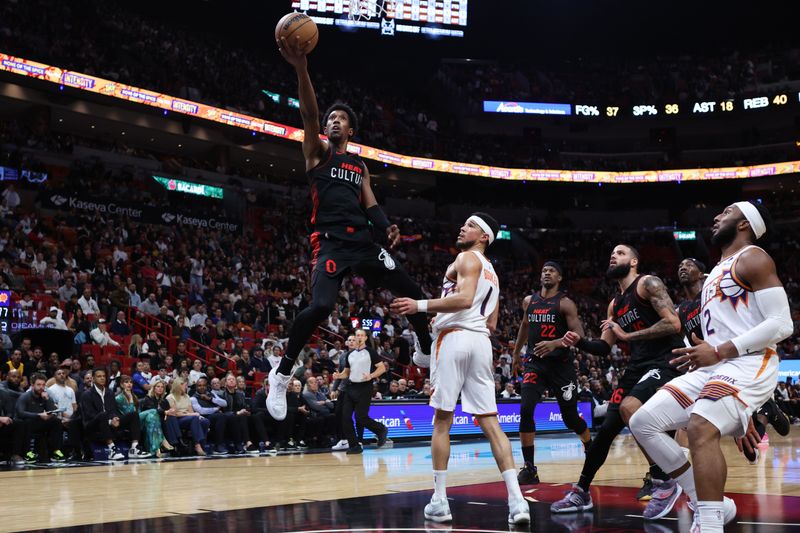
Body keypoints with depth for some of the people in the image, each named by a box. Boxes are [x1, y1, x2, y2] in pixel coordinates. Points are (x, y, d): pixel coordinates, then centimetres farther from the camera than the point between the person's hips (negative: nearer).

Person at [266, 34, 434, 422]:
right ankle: (281, 375, -13)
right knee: (320, 306, -27)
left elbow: (370, 204, 18)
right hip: (330, 242, -6)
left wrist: (387, 226, -4)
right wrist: (301, 69, -25)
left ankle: (427, 350, 30)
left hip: (363, 242, 6)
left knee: (411, 292, 5)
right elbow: (308, 114, -10)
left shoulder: (360, 165, 23)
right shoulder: (318, 151, 7)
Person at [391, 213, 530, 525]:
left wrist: (420, 306, -17)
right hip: (481, 342, 8)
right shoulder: (491, 273, 27)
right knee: (490, 423, 2)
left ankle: (439, 502, 5)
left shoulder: (468, 258, 0)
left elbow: (464, 299, -18)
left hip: (455, 337, -7)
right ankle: (517, 501, -8)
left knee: (442, 421, 1)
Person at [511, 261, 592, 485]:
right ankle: (529, 468, -12)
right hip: (535, 362, 3)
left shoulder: (565, 303, -7)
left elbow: (579, 335, -16)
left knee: (570, 417, 7)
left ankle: (591, 448, 38)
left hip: (560, 364, -3)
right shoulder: (529, 301, 8)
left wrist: (555, 343, -32)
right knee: (526, 409, -17)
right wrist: (516, 353, 32)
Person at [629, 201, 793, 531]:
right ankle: (712, 505, 7)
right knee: (643, 423, 1)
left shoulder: (752, 258, -3)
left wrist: (719, 351, -19)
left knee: (700, 427, -33)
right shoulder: (718, 272, 25)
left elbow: (781, 324, -14)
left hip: (749, 365, -10)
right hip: (713, 368, 10)